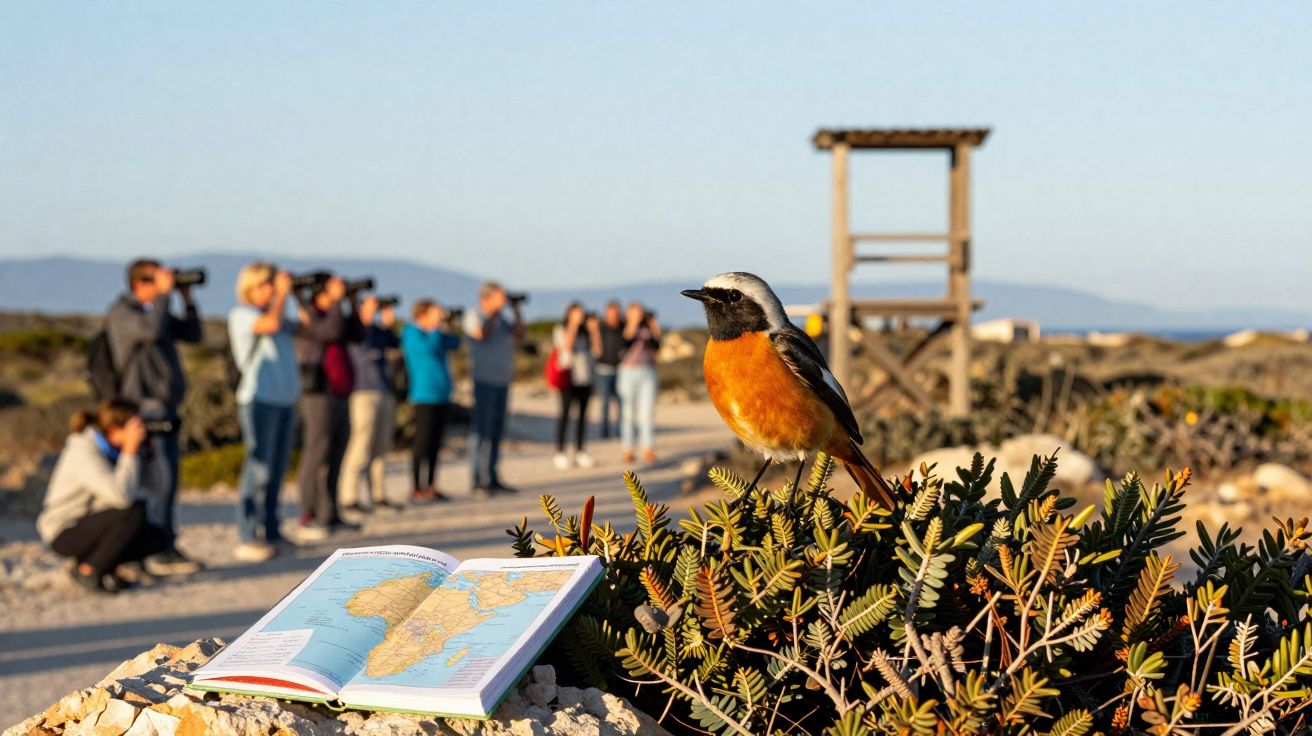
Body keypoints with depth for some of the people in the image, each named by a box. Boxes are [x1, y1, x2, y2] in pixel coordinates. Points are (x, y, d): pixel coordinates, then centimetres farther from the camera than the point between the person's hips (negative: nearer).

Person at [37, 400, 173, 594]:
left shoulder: (115, 449, 0)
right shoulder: (84, 452, -24)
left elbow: (159, 491, -2)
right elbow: (122, 496, -38)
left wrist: (150, 449, -9)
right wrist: (131, 450, -32)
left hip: (92, 524, 8)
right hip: (65, 533, -8)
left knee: (159, 538, -3)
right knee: (135, 513, -28)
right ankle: (88, 571, -13)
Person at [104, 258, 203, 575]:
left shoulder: (156, 310, 18)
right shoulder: (121, 314, -8)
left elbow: (192, 334, 19)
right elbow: (151, 330, -27)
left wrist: (187, 299, 9)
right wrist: (164, 294, -17)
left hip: (166, 406, 9)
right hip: (146, 405, -9)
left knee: (167, 480, 11)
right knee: (160, 479, -13)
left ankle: (168, 548, 16)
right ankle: (159, 551, -11)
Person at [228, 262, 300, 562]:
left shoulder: (272, 311, 19)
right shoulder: (241, 313, -4)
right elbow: (271, 324, -21)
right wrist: (282, 294, -7)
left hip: (285, 400, 8)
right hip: (260, 399, -8)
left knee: (277, 469, 9)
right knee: (259, 467, -10)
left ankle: (270, 532, 14)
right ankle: (247, 539, -9)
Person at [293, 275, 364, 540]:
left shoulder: (331, 317, 19)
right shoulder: (308, 317, -6)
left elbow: (358, 336, 12)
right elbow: (332, 331, -22)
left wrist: (353, 304, 9)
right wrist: (336, 301, -12)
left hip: (340, 396, 9)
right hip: (319, 395, -9)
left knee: (335, 458, 8)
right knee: (316, 456, -11)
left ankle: (329, 516, 13)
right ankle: (309, 519, -12)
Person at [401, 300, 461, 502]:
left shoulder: (433, 333, 15)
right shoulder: (412, 334, -8)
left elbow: (454, 343, 13)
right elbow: (429, 347, -25)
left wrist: (446, 324, 2)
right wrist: (436, 325, -16)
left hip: (441, 395, 8)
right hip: (424, 396, -8)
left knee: (435, 444, 9)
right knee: (422, 443, -7)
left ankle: (430, 487, 14)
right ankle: (417, 489, -5)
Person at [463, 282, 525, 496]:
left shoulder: (502, 319, 15)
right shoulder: (474, 316, -5)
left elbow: (519, 335, 10)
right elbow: (483, 334, -22)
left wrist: (516, 309, 6)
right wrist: (494, 312, -15)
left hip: (502, 381, 7)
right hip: (484, 380, -7)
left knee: (496, 430, 8)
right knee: (482, 430, -7)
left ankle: (492, 478, 13)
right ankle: (478, 480, -7)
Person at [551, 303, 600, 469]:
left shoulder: (586, 331, 15)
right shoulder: (560, 330, 3)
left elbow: (597, 348, 6)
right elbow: (567, 345, -15)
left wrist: (595, 329, 0)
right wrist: (574, 323, -13)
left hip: (586, 378, 5)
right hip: (569, 378, -5)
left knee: (583, 414, 4)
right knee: (565, 413, -5)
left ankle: (579, 452, 10)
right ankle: (560, 452, -4)